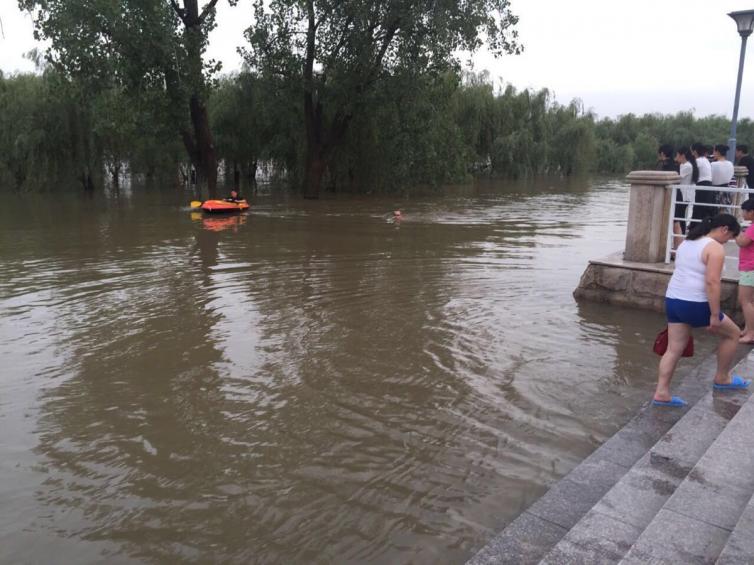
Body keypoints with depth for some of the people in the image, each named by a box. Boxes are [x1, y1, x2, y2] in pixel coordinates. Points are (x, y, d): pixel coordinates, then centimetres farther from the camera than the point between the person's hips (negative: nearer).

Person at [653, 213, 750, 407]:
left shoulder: (687, 242, 14)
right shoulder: (715, 248, -12)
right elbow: (712, 282, -20)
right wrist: (715, 315, -18)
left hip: (672, 300, 8)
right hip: (695, 305, -8)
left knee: (674, 349, 10)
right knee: (732, 333, 16)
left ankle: (661, 393, 9)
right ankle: (722, 379, 29)